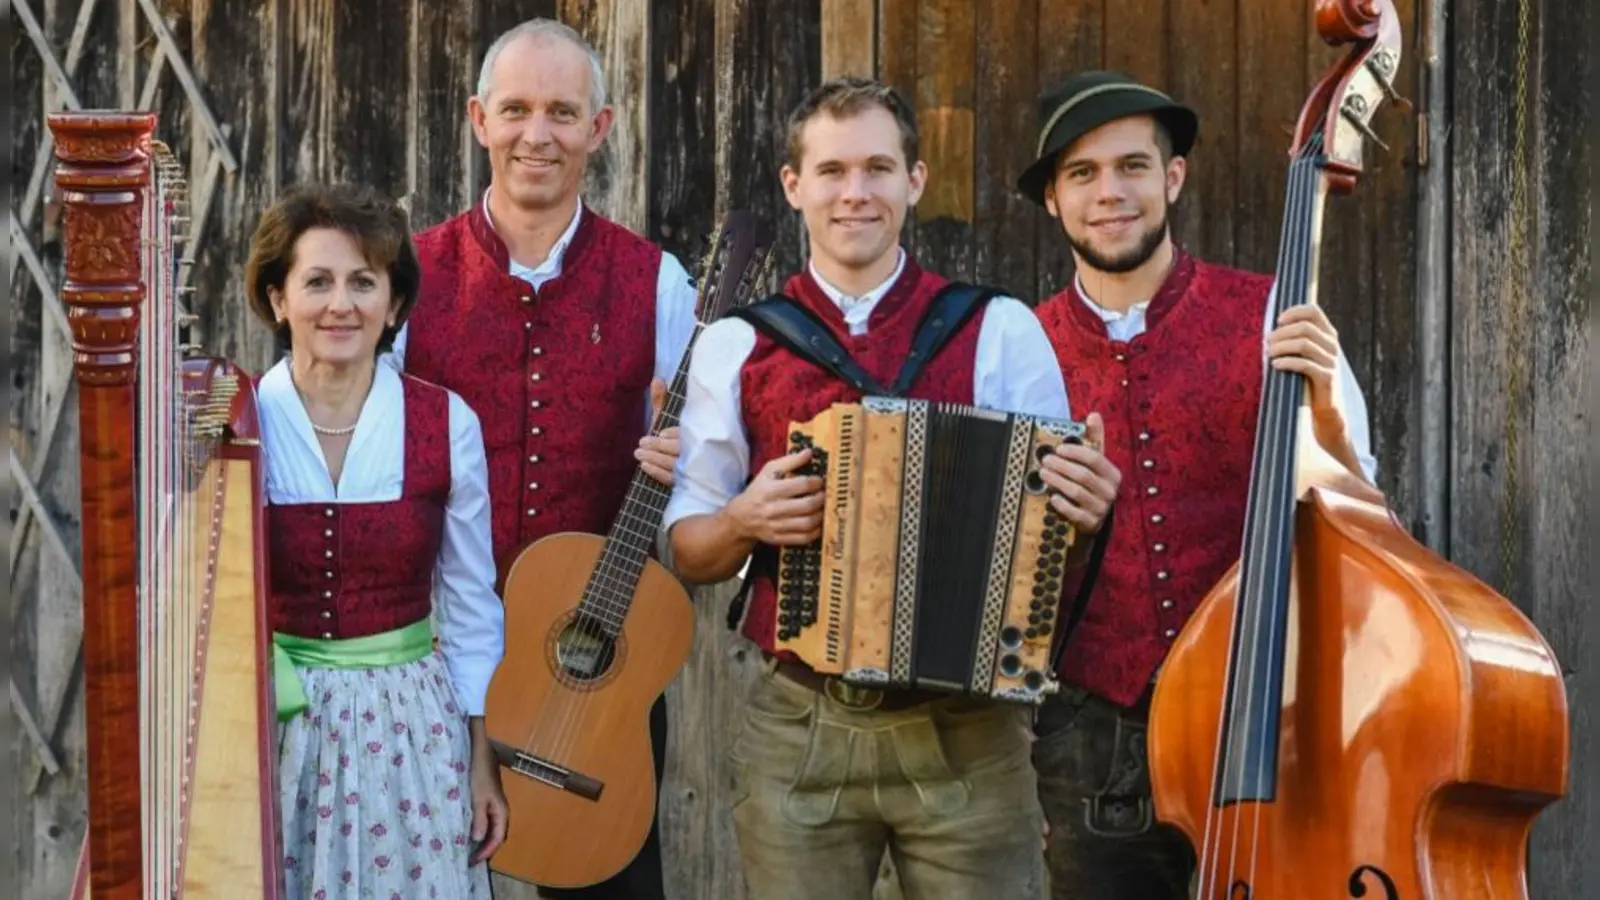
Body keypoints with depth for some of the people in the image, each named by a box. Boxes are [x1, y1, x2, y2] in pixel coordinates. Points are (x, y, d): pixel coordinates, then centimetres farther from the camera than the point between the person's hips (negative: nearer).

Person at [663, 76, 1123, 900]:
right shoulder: (734, 347, 5)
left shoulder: (1001, 331, 1)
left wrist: (1079, 516, -17)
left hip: (966, 731, -1)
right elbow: (685, 547, 10)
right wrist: (744, 520, -10)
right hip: (797, 731, 1)